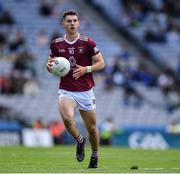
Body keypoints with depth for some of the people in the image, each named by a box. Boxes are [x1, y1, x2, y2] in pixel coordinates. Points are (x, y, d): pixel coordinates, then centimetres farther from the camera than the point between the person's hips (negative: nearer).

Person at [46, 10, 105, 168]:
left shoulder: (88, 43, -3)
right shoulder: (56, 44, 3)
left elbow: (101, 63, 1)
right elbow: (50, 65, 14)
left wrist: (86, 69, -16)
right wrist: (50, 66, -10)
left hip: (86, 91, 0)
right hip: (66, 90, 0)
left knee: (91, 126, 5)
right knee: (67, 118, -27)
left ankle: (95, 156, 31)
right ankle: (79, 141, 3)